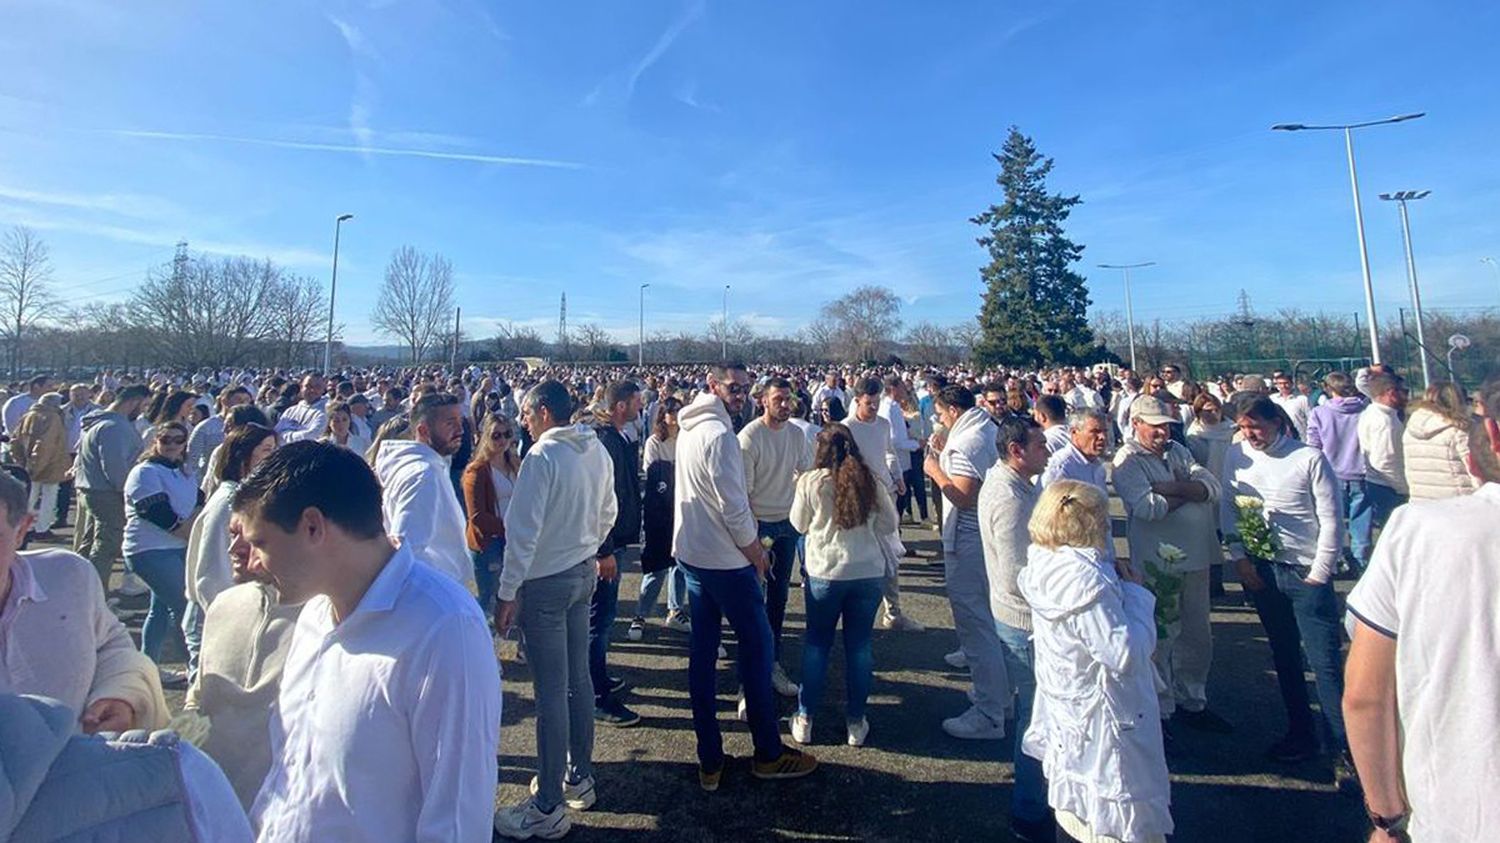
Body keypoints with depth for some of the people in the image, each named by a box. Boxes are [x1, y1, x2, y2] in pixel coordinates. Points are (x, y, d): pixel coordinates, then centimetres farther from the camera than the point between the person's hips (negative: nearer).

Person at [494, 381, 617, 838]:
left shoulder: (541, 457, -19)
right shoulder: (597, 451, 2)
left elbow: (523, 531, -19)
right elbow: (608, 513, 12)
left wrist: (507, 592, -11)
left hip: (545, 581, -7)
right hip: (584, 573, 8)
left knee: (551, 690, 1)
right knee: (578, 677, 18)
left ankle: (548, 808, 14)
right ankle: (580, 777, 33)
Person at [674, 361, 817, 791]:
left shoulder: (689, 428, 9)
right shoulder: (718, 434, -20)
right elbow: (732, 506, -21)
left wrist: (748, 540, 15)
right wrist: (755, 551, -6)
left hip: (690, 554, 9)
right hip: (725, 560, -9)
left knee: (702, 651, 11)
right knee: (757, 644, 6)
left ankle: (710, 760, 22)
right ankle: (768, 753, 20)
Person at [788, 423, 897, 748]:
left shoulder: (810, 481, -8)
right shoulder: (871, 481, -2)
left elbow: (799, 525, 5)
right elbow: (889, 524, 7)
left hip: (824, 572, -1)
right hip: (869, 572, 2)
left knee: (816, 643, 13)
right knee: (859, 645, 12)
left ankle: (805, 719, 21)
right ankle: (856, 722, 22)